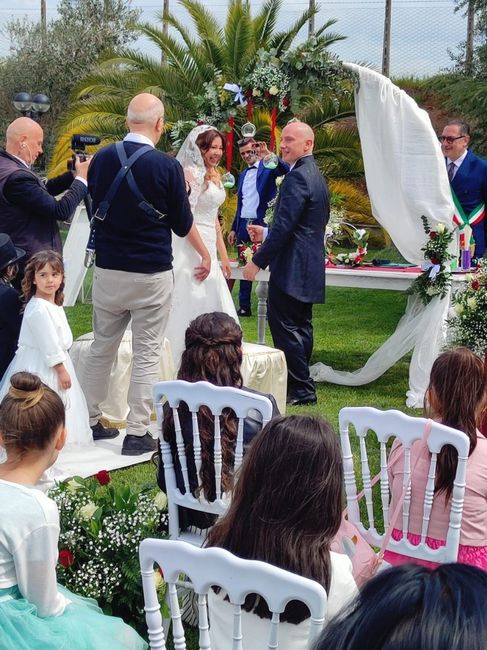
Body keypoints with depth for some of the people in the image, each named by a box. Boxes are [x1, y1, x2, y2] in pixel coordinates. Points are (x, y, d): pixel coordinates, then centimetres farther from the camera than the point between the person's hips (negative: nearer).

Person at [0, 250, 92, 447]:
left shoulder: (54, 304, 8)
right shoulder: (38, 309, -23)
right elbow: (48, 344, -23)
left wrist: (62, 367, 19)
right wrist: (61, 370, -19)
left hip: (54, 360, 10)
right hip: (40, 367, -10)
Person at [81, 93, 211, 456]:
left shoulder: (102, 158, -1)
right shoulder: (167, 166, -12)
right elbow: (182, 223, -1)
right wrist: (204, 253, 16)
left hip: (107, 270, 4)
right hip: (152, 273, -4)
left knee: (101, 348, 16)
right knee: (147, 354, 4)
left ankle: (90, 421, 24)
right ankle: (137, 433, 5)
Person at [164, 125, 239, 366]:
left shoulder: (214, 174, 14)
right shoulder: (191, 173, -12)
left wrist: (223, 255, 19)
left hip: (209, 248, 9)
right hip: (191, 248, -9)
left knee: (211, 306, 10)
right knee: (191, 304, -6)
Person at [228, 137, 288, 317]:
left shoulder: (268, 167, 0)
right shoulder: (242, 175, 19)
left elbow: (285, 169, -22)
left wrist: (269, 155, -32)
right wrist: (234, 228, 19)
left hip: (262, 224, -6)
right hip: (244, 225, 7)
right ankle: (244, 307, 15)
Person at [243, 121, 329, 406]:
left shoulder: (297, 177, -16)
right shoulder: (316, 175, 17)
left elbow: (284, 226, -22)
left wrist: (258, 261, -18)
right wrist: (267, 233, 21)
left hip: (291, 268, -11)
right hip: (309, 268, 11)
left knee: (285, 326, -6)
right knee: (300, 326, 15)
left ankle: (301, 391, -3)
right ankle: (302, 387, 22)